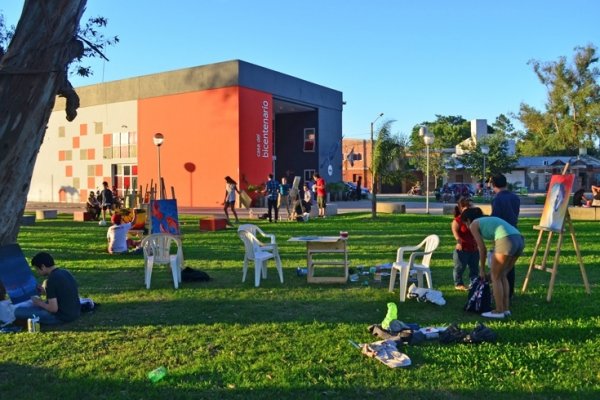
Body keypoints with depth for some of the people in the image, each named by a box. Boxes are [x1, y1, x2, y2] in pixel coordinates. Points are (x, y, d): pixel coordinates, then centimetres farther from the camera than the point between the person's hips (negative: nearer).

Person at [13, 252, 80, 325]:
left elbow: (54, 309, -21)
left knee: (18, 311, -9)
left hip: (62, 317, -8)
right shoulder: (65, 272, 5)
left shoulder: (51, 281, -20)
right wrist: (45, 292, 15)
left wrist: (40, 303, -4)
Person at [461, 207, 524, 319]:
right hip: (519, 240, 8)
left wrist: (482, 269, 20)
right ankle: (505, 309, 23)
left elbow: (482, 249, 10)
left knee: (495, 277, 8)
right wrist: (494, 266, 37)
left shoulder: (473, 224, 14)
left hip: (507, 241, -8)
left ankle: (499, 311, 11)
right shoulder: (490, 220, 35)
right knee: (502, 276, 21)